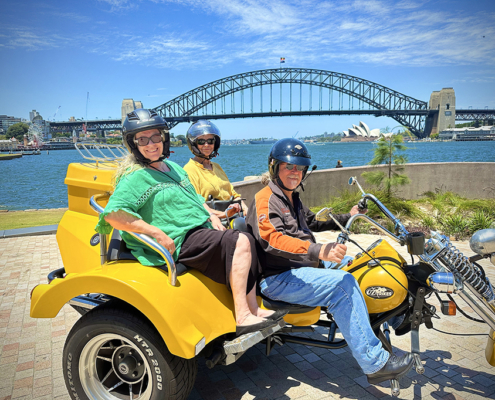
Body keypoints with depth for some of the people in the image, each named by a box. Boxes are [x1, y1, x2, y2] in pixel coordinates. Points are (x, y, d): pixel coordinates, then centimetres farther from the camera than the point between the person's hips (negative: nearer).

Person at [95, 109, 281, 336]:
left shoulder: (174, 167, 17)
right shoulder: (135, 177, -10)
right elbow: (112, 215, -23)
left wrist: (212, 215, 9)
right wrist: (159, 234, -25)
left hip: (202, 230, 9)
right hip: (180, 242, -9)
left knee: (247, 241, 2)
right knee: (240, 242, -21)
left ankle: (253, 311, 3)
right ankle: (242, 318, -18)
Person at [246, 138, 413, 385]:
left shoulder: (292, 198, 19)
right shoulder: (265, 199, -13)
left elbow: (313, 223, 32)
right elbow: (272, 239, -30)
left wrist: (348, 218, 21)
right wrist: (318, 251, -43)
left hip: (302, 265, 10)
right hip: (277, 278, -10)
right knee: (342, 284, -26)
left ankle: (378, 331, 16)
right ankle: (375, 364, -17)